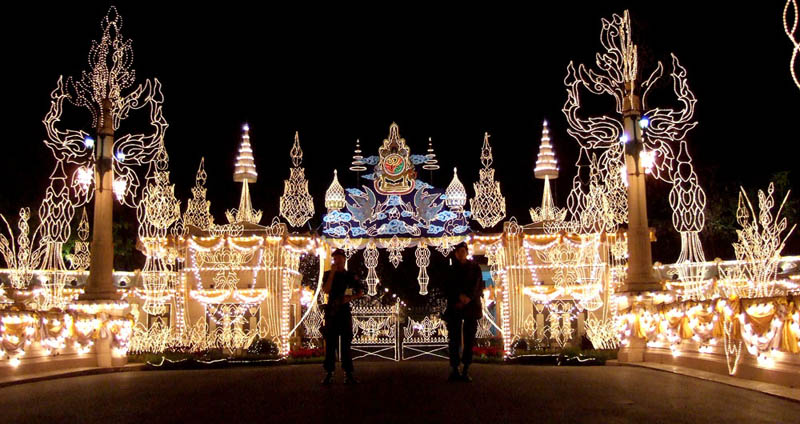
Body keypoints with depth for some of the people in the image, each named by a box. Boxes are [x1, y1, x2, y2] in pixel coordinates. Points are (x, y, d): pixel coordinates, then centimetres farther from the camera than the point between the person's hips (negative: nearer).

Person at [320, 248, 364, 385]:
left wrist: (350, 297, -7)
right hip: (331, 312, 0)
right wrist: (332, 273, -10)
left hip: (345, 311, 0)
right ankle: (329, 373, 2)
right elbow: (326, 290, -8)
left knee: (346, 343, 0)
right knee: (330, 343, -1)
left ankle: (348, 373, 2)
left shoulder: (350, 276, 9)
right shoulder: (328, 274, 8)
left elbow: (360, 292, 12)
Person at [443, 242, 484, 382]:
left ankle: (466, 370, 1)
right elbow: (447, 288, 2)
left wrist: (468, 298, -14)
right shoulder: (450, 269, 10)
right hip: (455, 307, 0)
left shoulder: (475, 268, 10)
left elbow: (478, 286, 1)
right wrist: (460, 296, -14)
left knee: (469, 339, -2)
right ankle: (454, 370, -2)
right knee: (454, 339, -6)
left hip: (471, 306, 0)